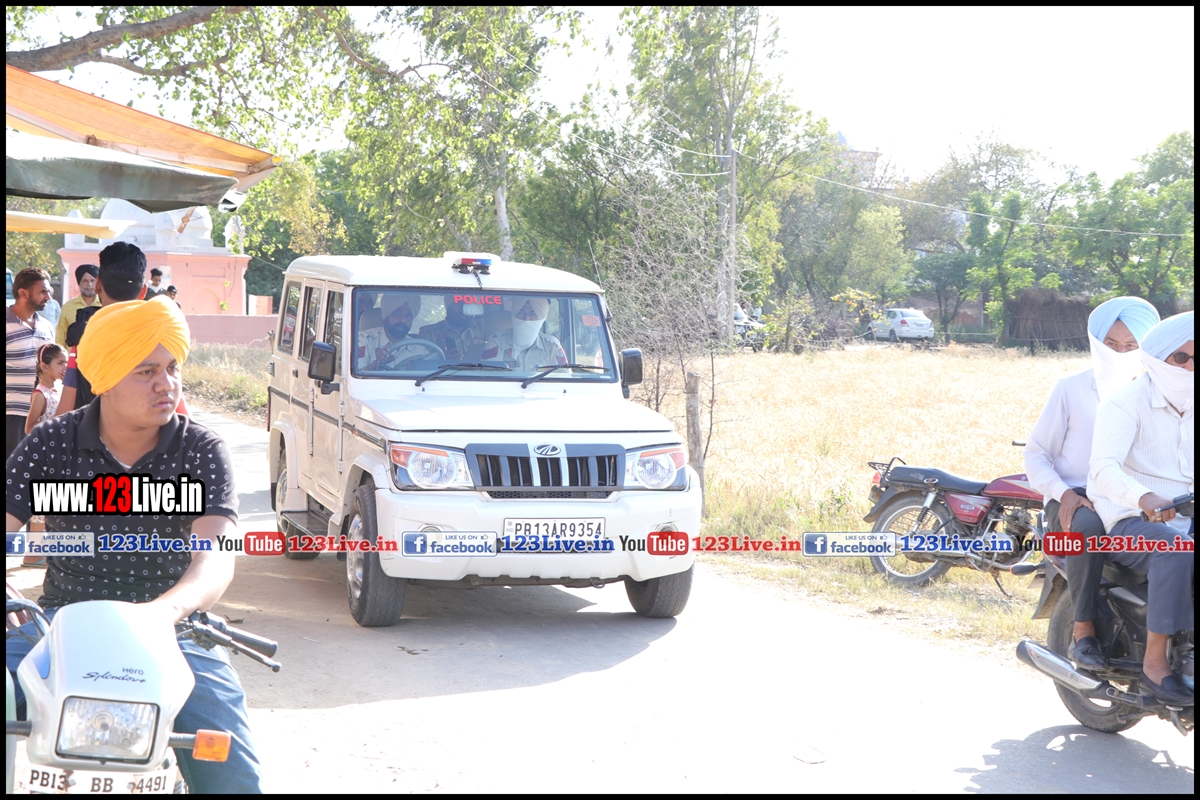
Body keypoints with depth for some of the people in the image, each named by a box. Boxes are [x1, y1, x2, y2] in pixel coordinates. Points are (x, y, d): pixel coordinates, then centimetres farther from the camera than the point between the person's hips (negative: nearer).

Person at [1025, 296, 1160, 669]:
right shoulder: (1070, 390, 6)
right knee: (1087, 527, -40)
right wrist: (1063, 493, -14)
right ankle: (1083, 631, -31)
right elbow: (1035, 453, 5)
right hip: (1075, 500, -2)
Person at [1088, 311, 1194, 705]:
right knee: (1176, 551, -36)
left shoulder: (1190, 409, 14)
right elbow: (1104, 469, -24)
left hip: (1183, 519, 7)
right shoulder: (1127, 402, -8)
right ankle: (1155, 664, -32)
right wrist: (1144, 498, -44)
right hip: (1126, 521, -6)